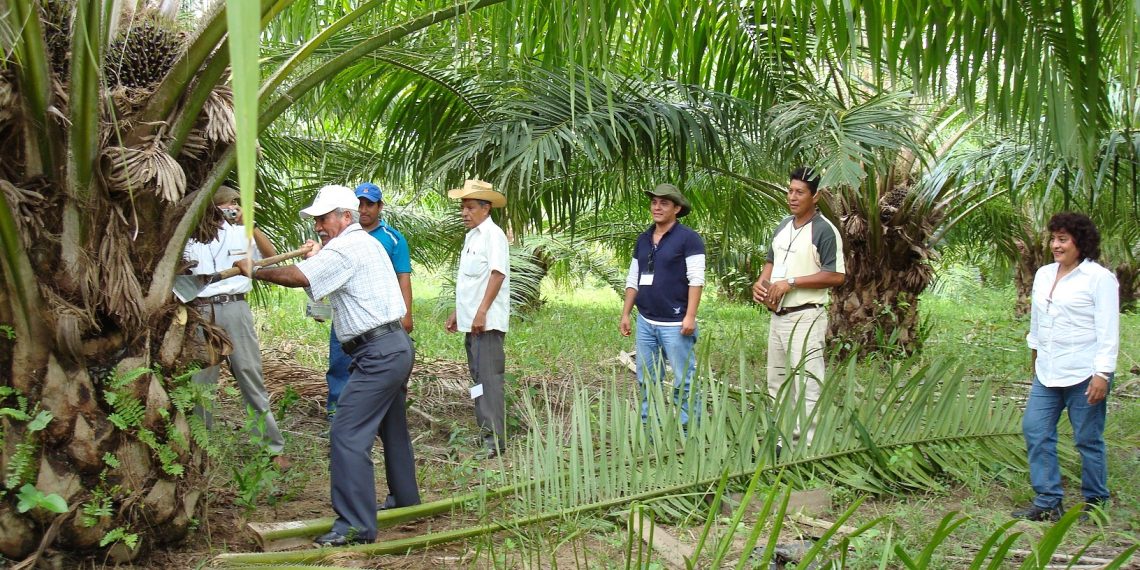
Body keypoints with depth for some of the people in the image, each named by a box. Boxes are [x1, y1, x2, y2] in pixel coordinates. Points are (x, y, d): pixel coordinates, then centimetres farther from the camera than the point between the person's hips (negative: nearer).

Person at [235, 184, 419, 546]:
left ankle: (356, 525, -14)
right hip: (396, 346, 11)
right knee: (391, 429, 23)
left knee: (348, 434, -12)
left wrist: (254, 272, -8)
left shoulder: (345, 248, -13)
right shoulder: (369, 243, 18)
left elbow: (298, 277, -21)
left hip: (378, 353, -11)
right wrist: (318, 257, 22)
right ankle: (406, 501, 38)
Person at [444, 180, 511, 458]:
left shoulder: (493, 235, -10)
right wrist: (457, 312, 24)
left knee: (489, 378, -10)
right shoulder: (471, 236, 18)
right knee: (479, 378, 13)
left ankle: (495, 439, -8)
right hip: (471, 321, 10)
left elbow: (497, 274, -19)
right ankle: (485, 431, 20)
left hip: (487, 321, -10)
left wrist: (482, 312, -24)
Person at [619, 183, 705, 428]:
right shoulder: (643, 240, 14)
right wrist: (625, 314, 13)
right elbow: (633, 280, 18)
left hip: (675, 324, -7)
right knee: (646, 380, 11)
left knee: (683, 382, -2)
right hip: (645, 322, 7)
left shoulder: (688, 238, -6)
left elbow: (696, 280, -11)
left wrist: (690, 316, -18)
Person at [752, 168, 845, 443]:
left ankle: (809, 444, -6)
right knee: (777, 382, 16)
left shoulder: (824, 230, -12)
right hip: (778, 315, 9)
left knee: (807, 384, -9)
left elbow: (836, 276, -17)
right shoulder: (783, 226, 13)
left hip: (806, 316, -9)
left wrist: (791, 282, -19)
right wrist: (760, 282, 1)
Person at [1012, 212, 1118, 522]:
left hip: (1084, 374, -7)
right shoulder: (1043, 275, 12)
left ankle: (1095, 503, 16)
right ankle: (1047, 501, 9)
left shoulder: (1099, 278, -8)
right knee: (1035, 430, 2)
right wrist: (1035, 355, 27)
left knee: (1088, 439, 1)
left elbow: (1108, 331, -11)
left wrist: (1102, 374, -16)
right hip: (1048, 373, 7)